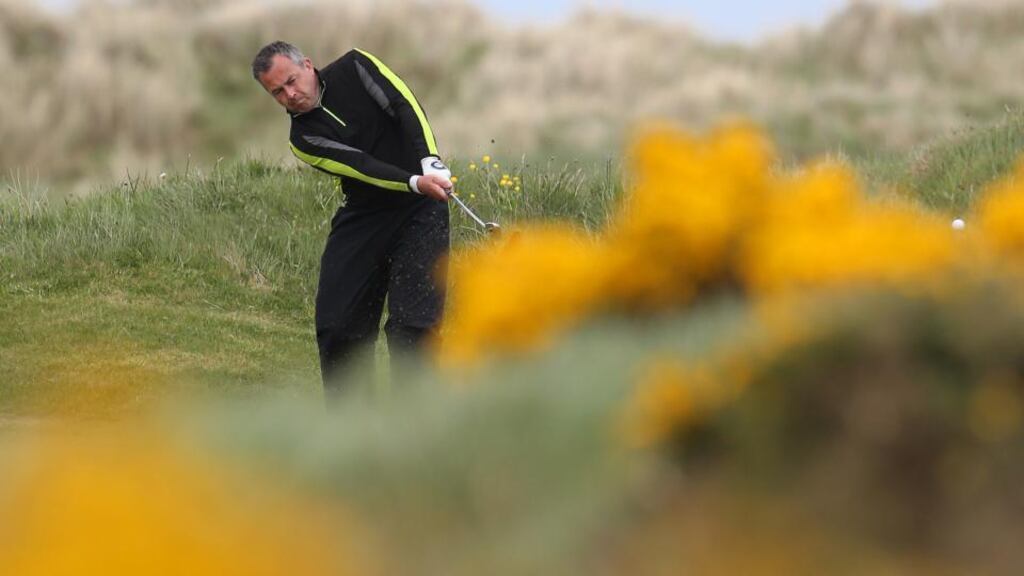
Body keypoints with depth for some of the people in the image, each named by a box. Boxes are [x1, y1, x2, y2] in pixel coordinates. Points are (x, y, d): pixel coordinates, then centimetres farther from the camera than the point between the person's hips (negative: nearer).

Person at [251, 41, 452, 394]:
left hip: (420, 210, -3)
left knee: (412, 323, -12)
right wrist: (416, 183, -32)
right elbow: (363, 167, -17)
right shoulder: (304, 139, -4)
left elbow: (406, 108, -13)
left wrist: (430, 162, -29)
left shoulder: (354, 67, -3)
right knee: (336, 323, -1)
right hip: (364, 216, 3)